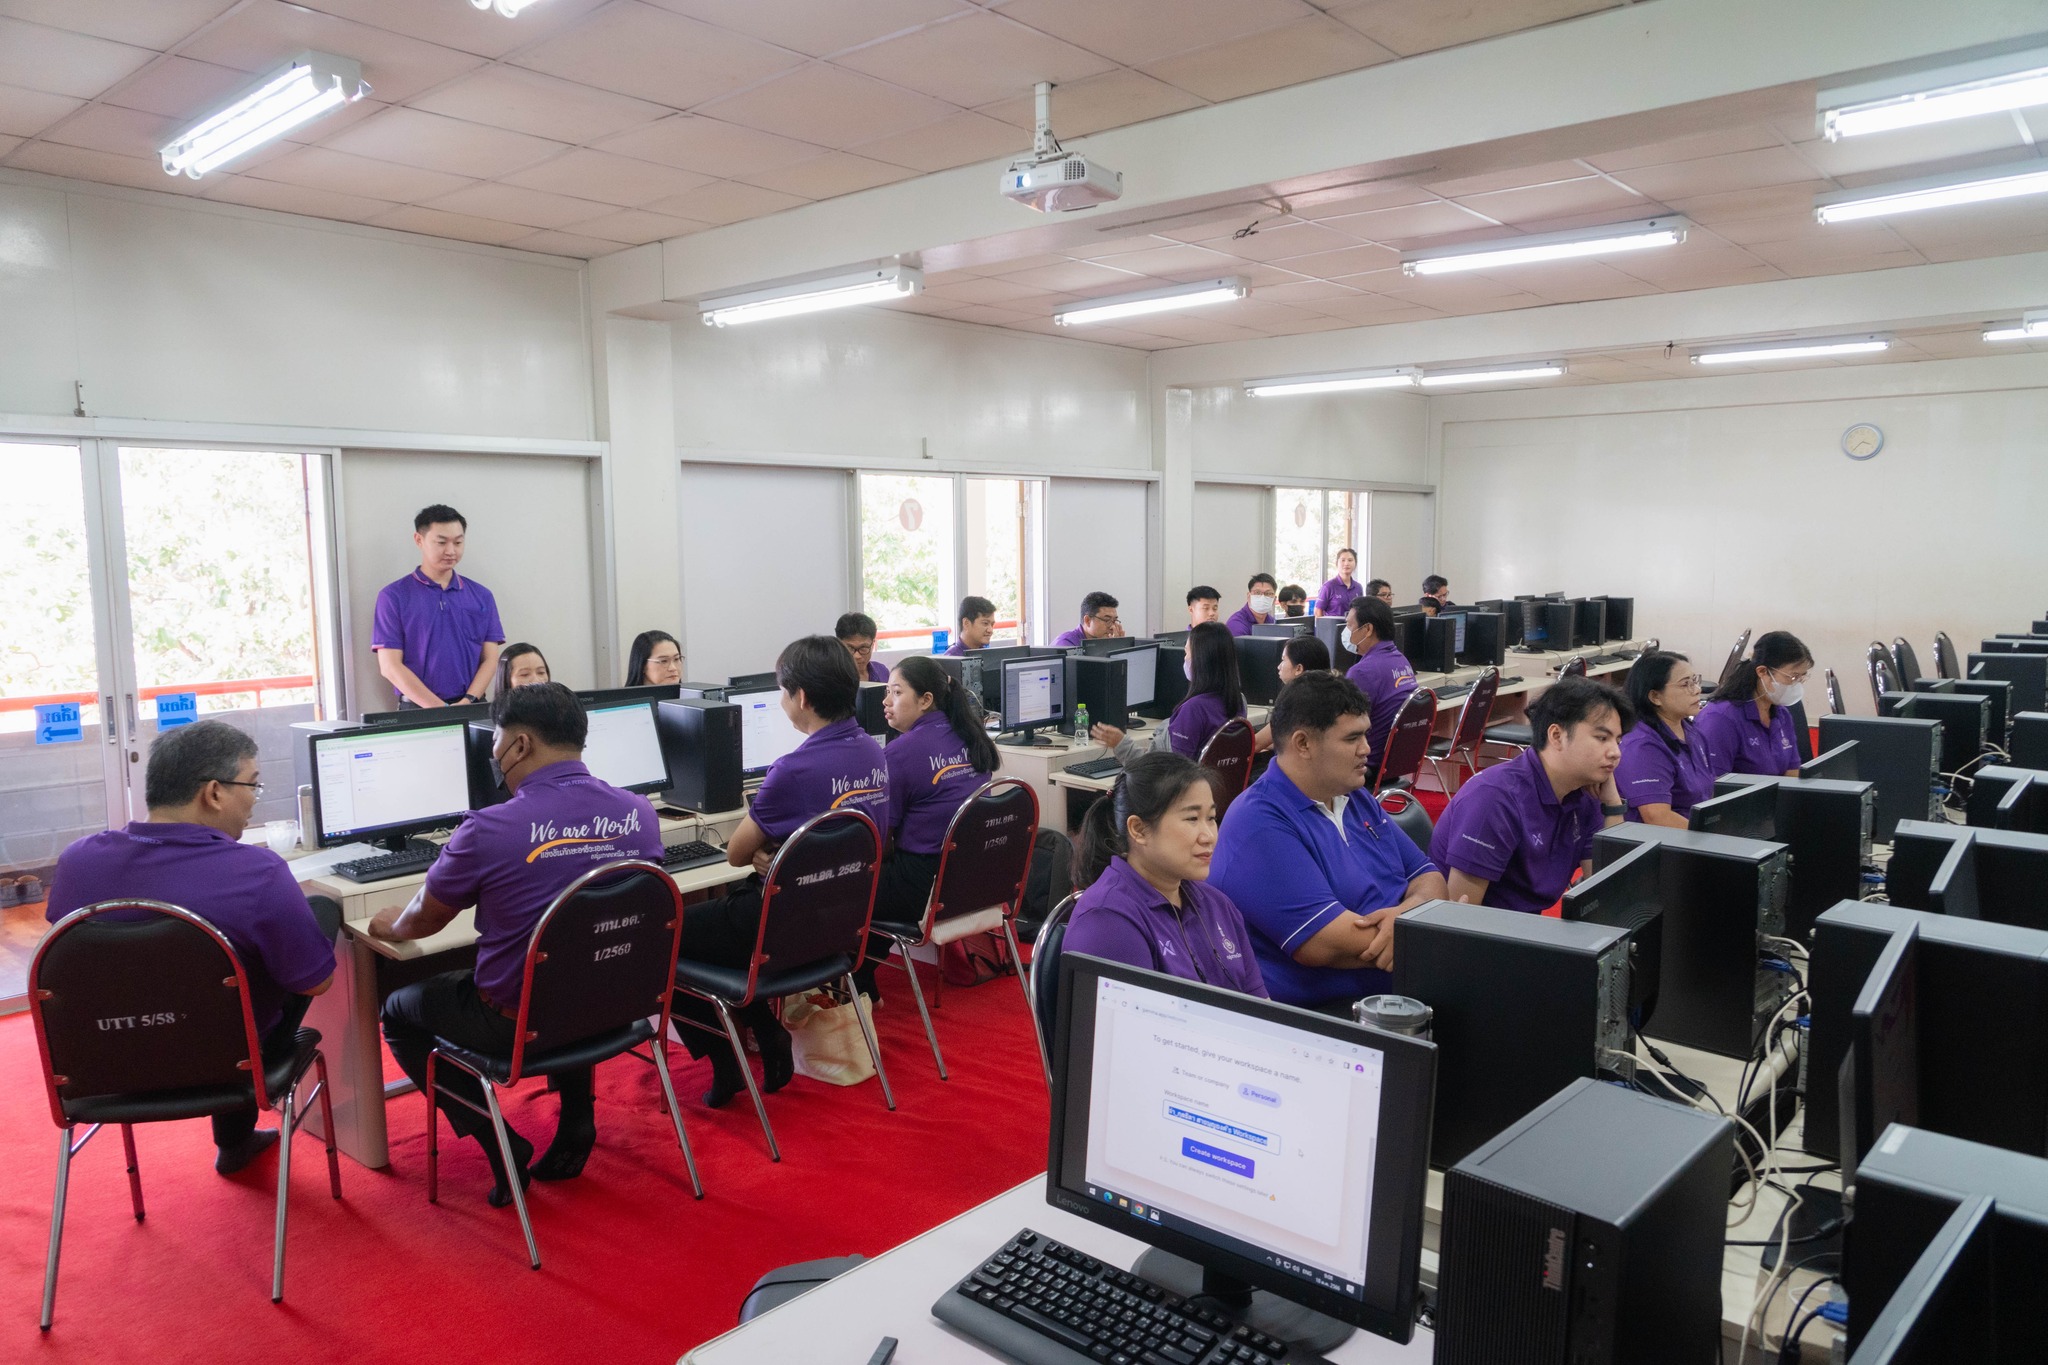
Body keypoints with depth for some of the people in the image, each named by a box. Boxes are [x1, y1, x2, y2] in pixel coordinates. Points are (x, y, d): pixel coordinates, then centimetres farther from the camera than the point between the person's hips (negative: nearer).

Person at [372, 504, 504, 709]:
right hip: (418, 710, -2)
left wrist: (467, 701, -9)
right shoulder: (393, 596, 3)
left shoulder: (481, 596, 11)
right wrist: (441, 709, -12)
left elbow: (490, 659, 8)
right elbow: (390, 666, -3)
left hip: (471, 710, 2)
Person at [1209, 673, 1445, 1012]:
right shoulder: (1259, 825, -15)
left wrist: (1409, 912, -12)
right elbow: (1322, 944, -22)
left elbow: (1429, 879, 13)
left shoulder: (1357, 799, 15)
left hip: (1400, 994, 9)